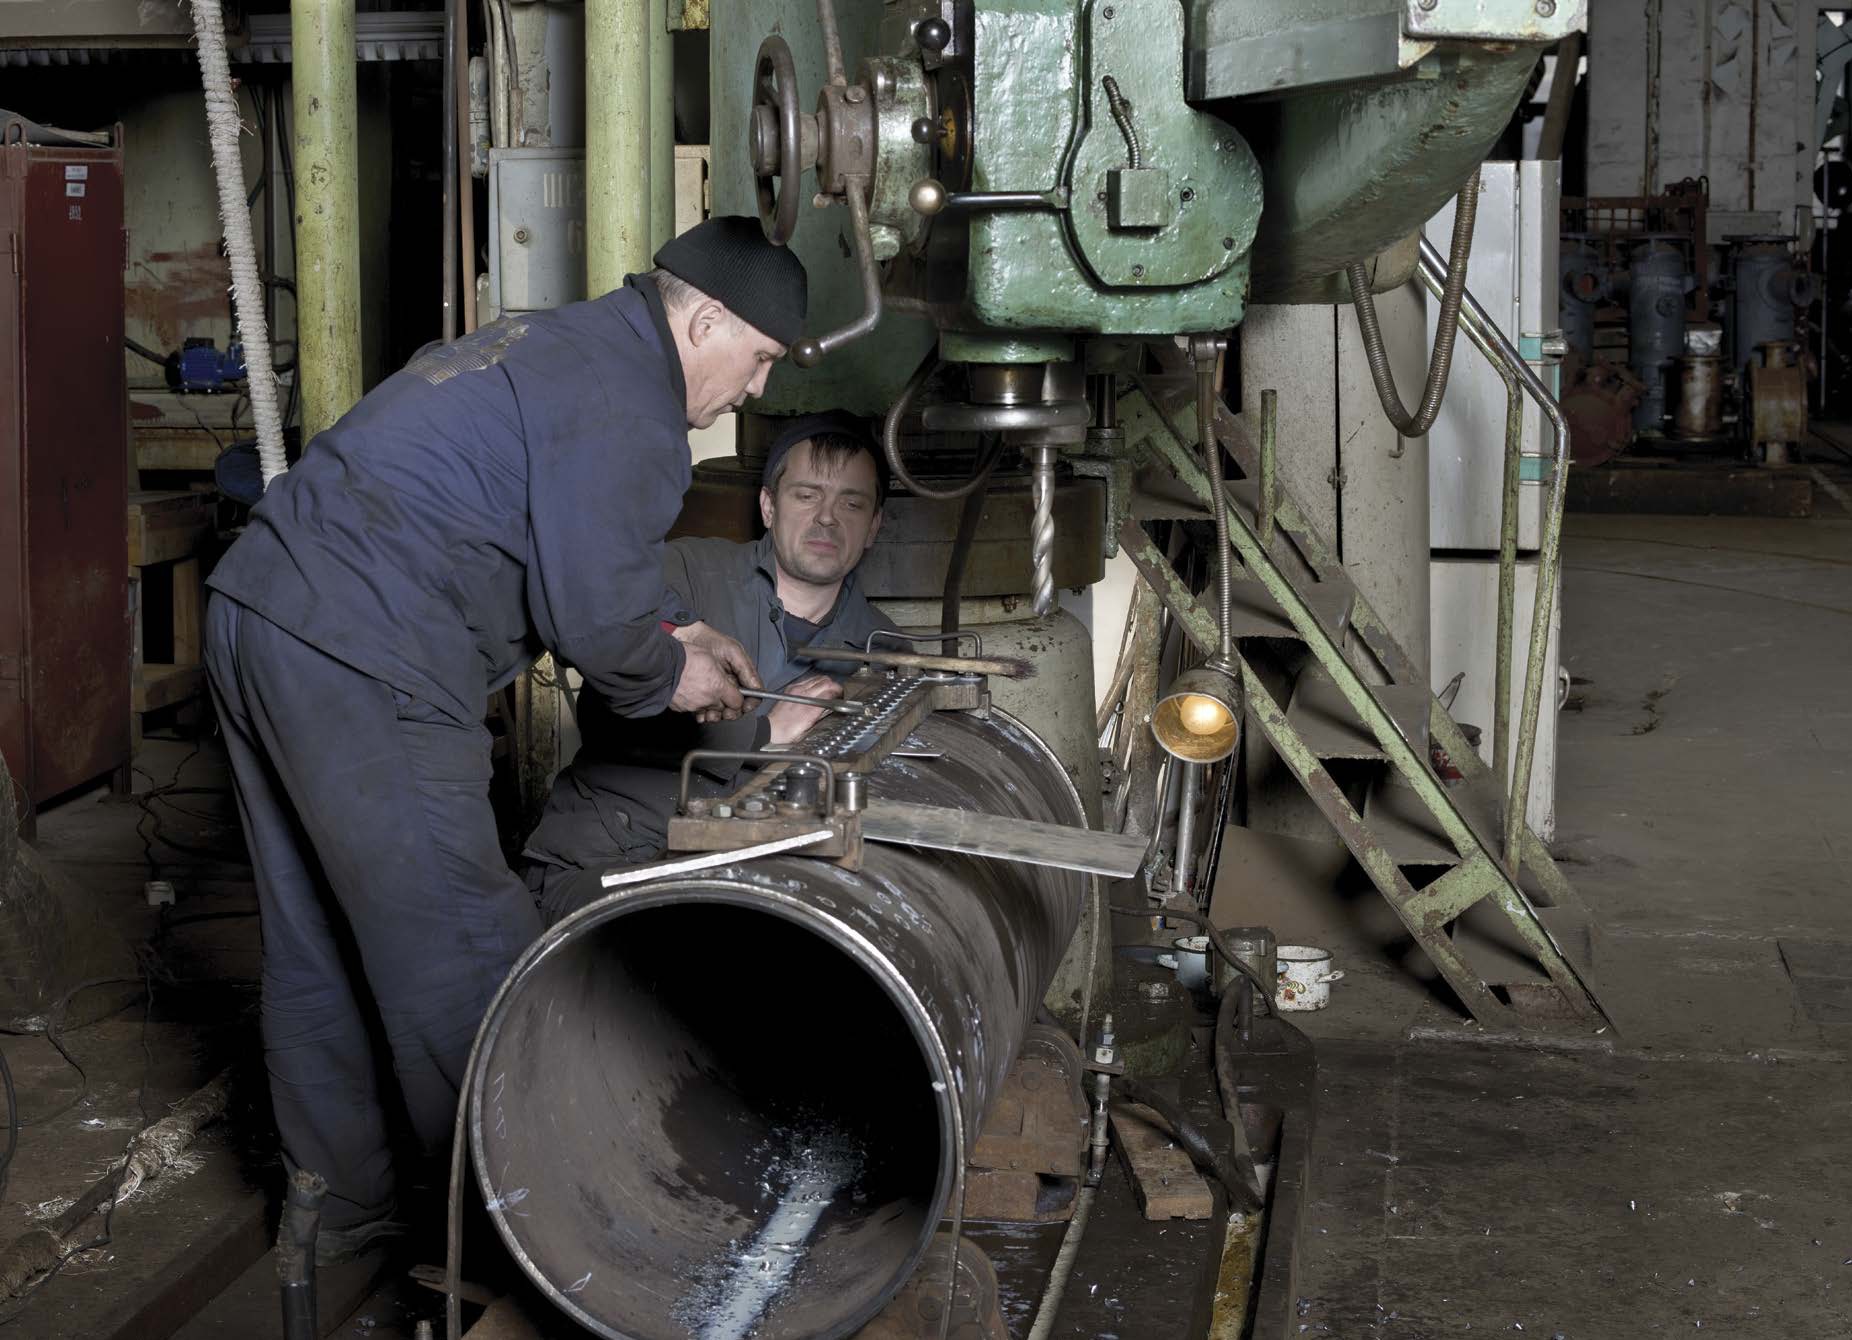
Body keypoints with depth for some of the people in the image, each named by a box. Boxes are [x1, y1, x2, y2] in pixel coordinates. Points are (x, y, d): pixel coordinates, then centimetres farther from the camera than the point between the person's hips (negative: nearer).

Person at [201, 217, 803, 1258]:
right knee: (460, 962, -1)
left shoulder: (552, 348, 22)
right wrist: (667, 680, 7)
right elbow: (593, 613, -13)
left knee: (317, 948, 18)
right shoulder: (626, 406, -10)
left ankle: (346, 1207, 31)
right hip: (363, 672, -11)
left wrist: (665, 637, 27)